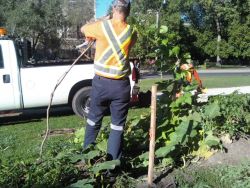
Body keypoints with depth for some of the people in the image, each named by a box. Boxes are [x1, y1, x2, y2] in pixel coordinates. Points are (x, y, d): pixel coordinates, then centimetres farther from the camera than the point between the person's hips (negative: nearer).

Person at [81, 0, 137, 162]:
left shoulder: (101, 26, -5)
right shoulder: (131, 32, -1)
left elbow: (84, 29, 14)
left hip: (101, 82, 1)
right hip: (121, 85, 0)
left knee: (94, 120, 18)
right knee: (118, 126, 7)